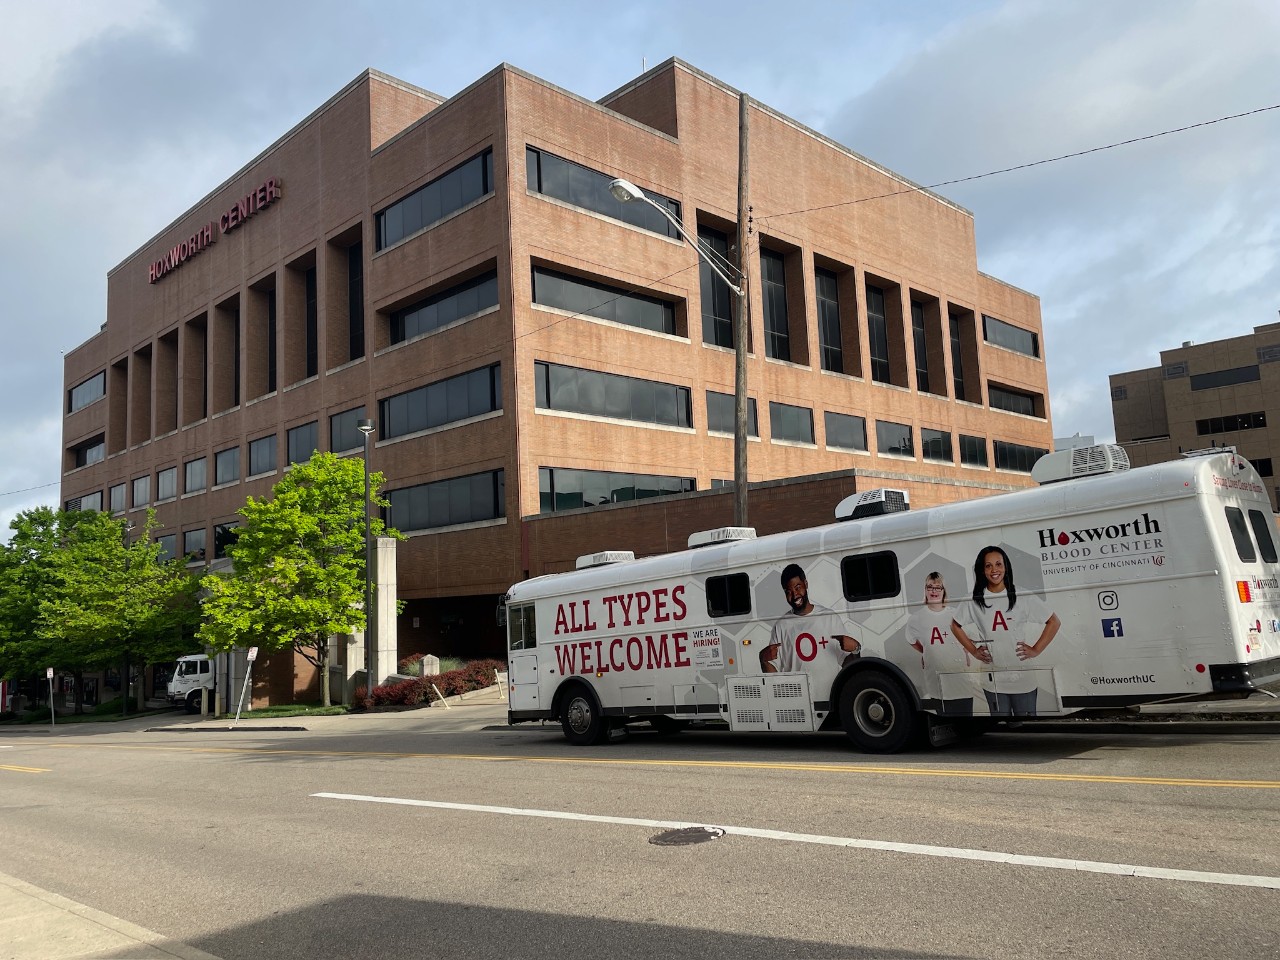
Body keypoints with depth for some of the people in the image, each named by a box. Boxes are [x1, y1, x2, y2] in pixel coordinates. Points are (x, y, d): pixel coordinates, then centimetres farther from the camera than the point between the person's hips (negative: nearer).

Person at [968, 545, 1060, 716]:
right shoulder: (975, 601, -1)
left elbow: (1054, 622, 2)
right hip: (993, 681, 2)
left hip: (1023, 678, -1)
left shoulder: (1023, 596, -5)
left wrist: (1036, 650, -3)